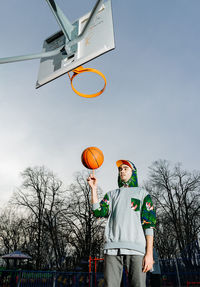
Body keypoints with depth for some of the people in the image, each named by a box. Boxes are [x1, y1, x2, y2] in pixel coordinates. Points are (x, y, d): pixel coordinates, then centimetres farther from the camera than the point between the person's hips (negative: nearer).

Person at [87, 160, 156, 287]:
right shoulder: (111, 194, 23)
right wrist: (94, 189, 0)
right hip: (112, 247, 2)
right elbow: (98, 212, 6)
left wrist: (149, 253, -6)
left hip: (136, 248, -2)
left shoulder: (142, 193, 13)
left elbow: (149, 224, 3)